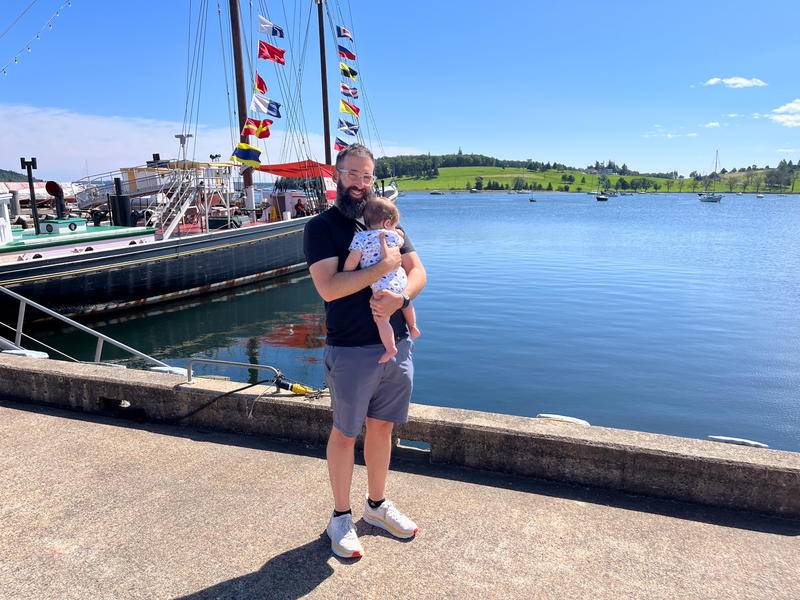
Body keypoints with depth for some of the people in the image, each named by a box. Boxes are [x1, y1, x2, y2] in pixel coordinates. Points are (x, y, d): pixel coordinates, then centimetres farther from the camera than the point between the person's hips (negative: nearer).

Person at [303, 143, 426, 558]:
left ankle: (377, 504, 36)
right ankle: (341, 517, 28)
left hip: (396, 346, 5)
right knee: (345, 434, 9)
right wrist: (384, 266, -20)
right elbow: (328, 288, -20)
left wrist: (399, 297, -16)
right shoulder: (320, 227, -6)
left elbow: (417, 271, 5)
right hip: (351, 351, -5)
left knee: (382, 428, 17)